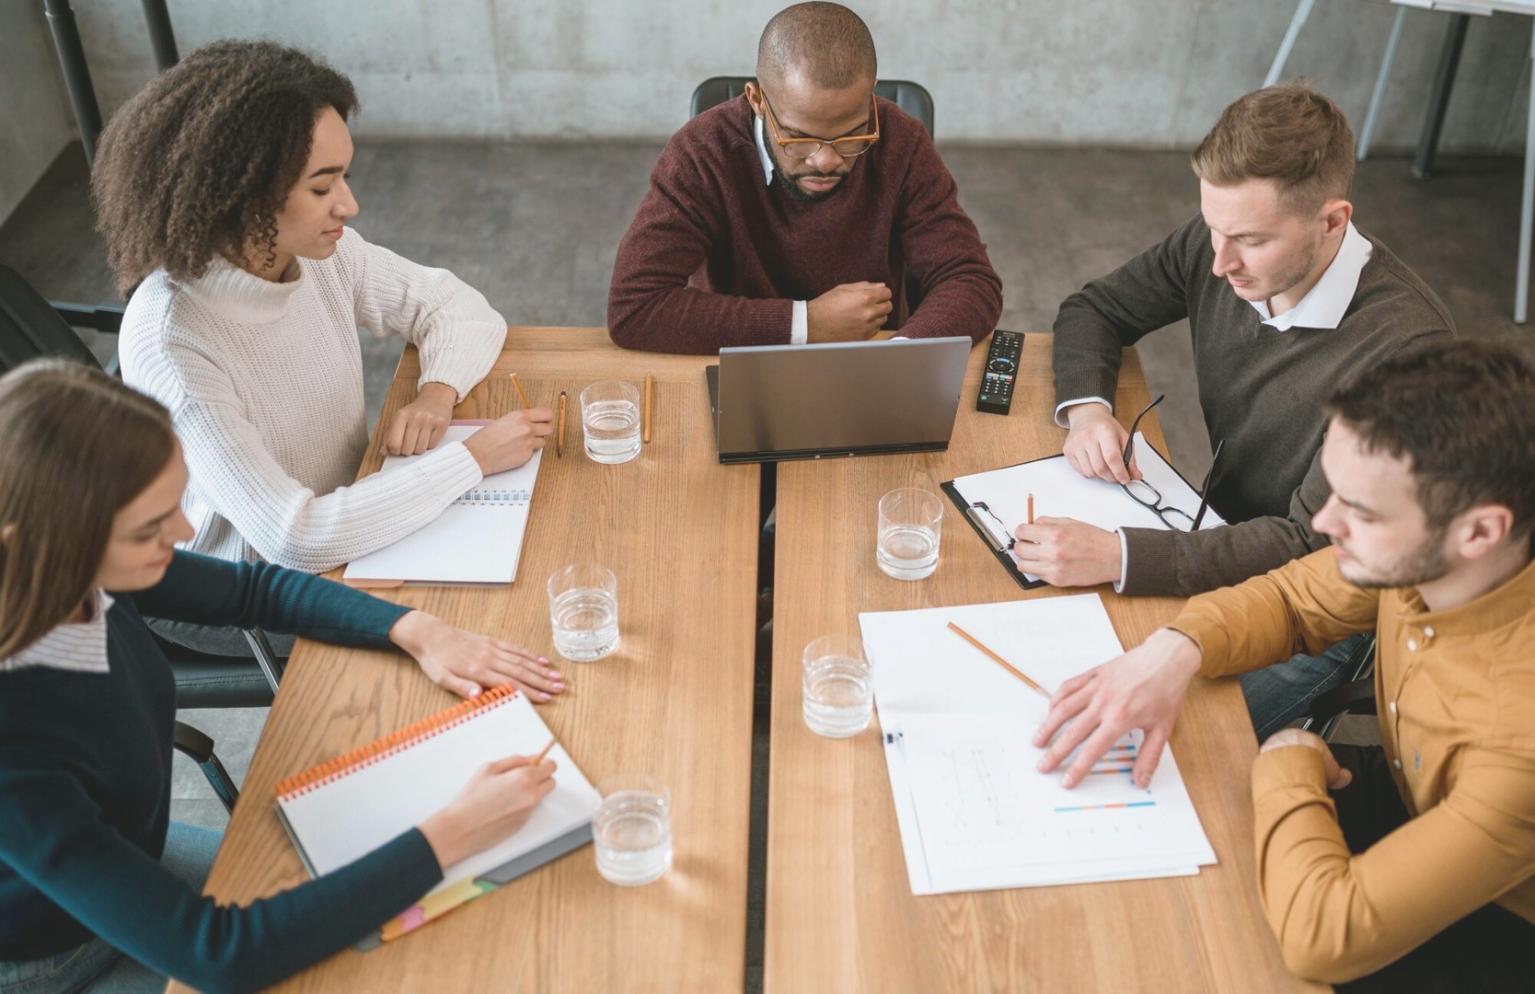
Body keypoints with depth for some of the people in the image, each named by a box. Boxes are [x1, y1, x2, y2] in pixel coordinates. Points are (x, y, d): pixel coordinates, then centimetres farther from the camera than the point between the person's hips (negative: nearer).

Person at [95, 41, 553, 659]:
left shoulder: (325, 253, -13)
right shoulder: (170, 341, -32)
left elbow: (460, 307, 0)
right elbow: (294, 540, -36)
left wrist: (438, 393, -21)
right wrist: (472, 458, -31)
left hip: (350, 518, 6)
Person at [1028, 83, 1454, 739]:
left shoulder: (1405, 346, -29)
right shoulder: (1216, 247, -10)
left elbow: (1313, 546, -30)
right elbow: (1093, 309, 8)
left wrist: (1116, 556, -39)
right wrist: (1085, 406, -14)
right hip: (1225, 539, 6)